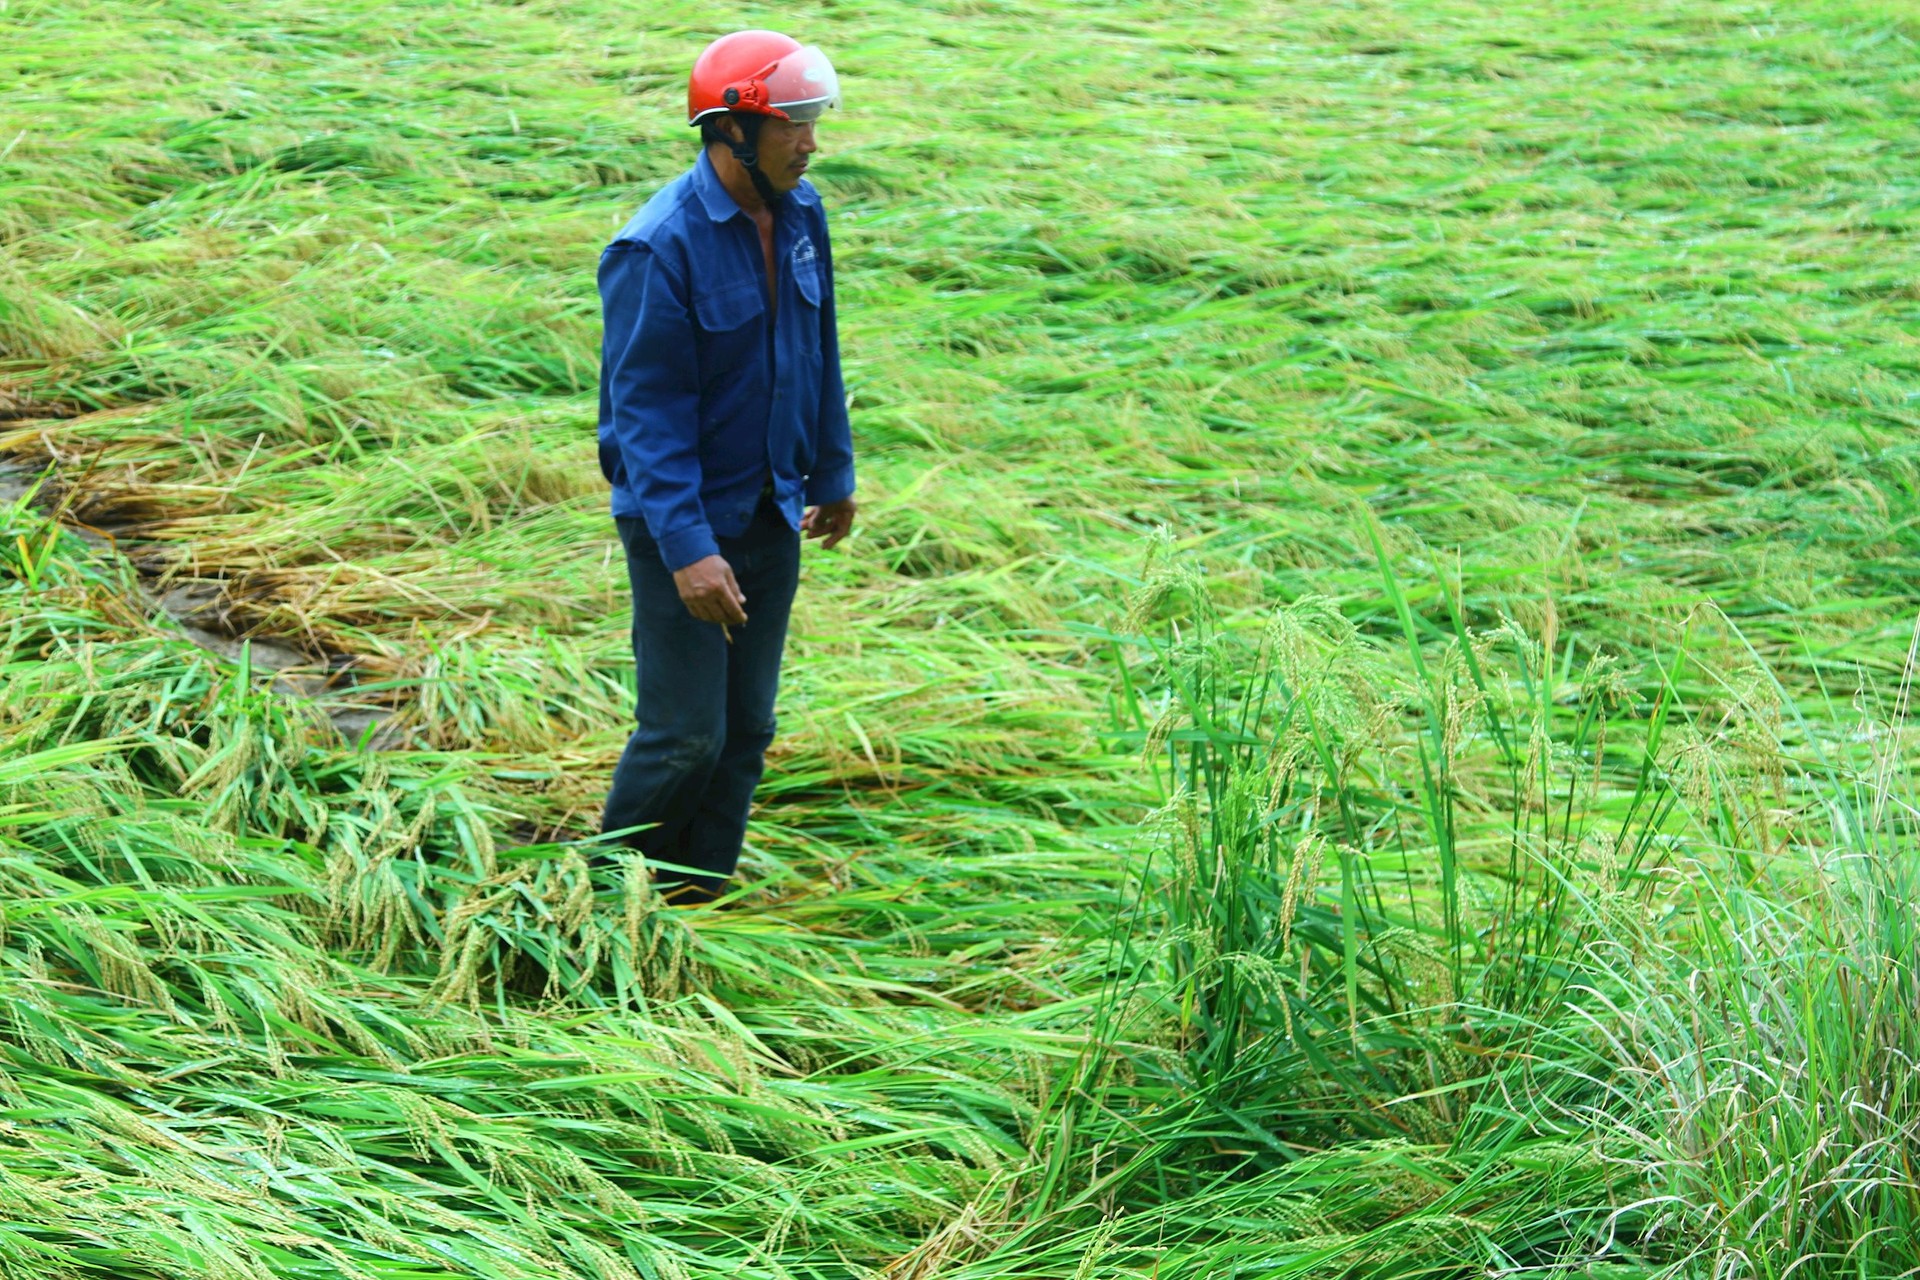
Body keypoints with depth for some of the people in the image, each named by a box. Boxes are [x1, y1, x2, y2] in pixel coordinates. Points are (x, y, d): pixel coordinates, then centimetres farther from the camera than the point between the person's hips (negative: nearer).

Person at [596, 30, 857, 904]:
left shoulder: (798, 214, 2)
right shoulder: (659, 249, -21)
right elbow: (647, 412, -21)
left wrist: (832, 473, 21)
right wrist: (687, 549, -26)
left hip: (771, 513, 7)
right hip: (684, 520, -7)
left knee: (746, 732, 11)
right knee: (685, 737, -4)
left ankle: (700, 900, 23)